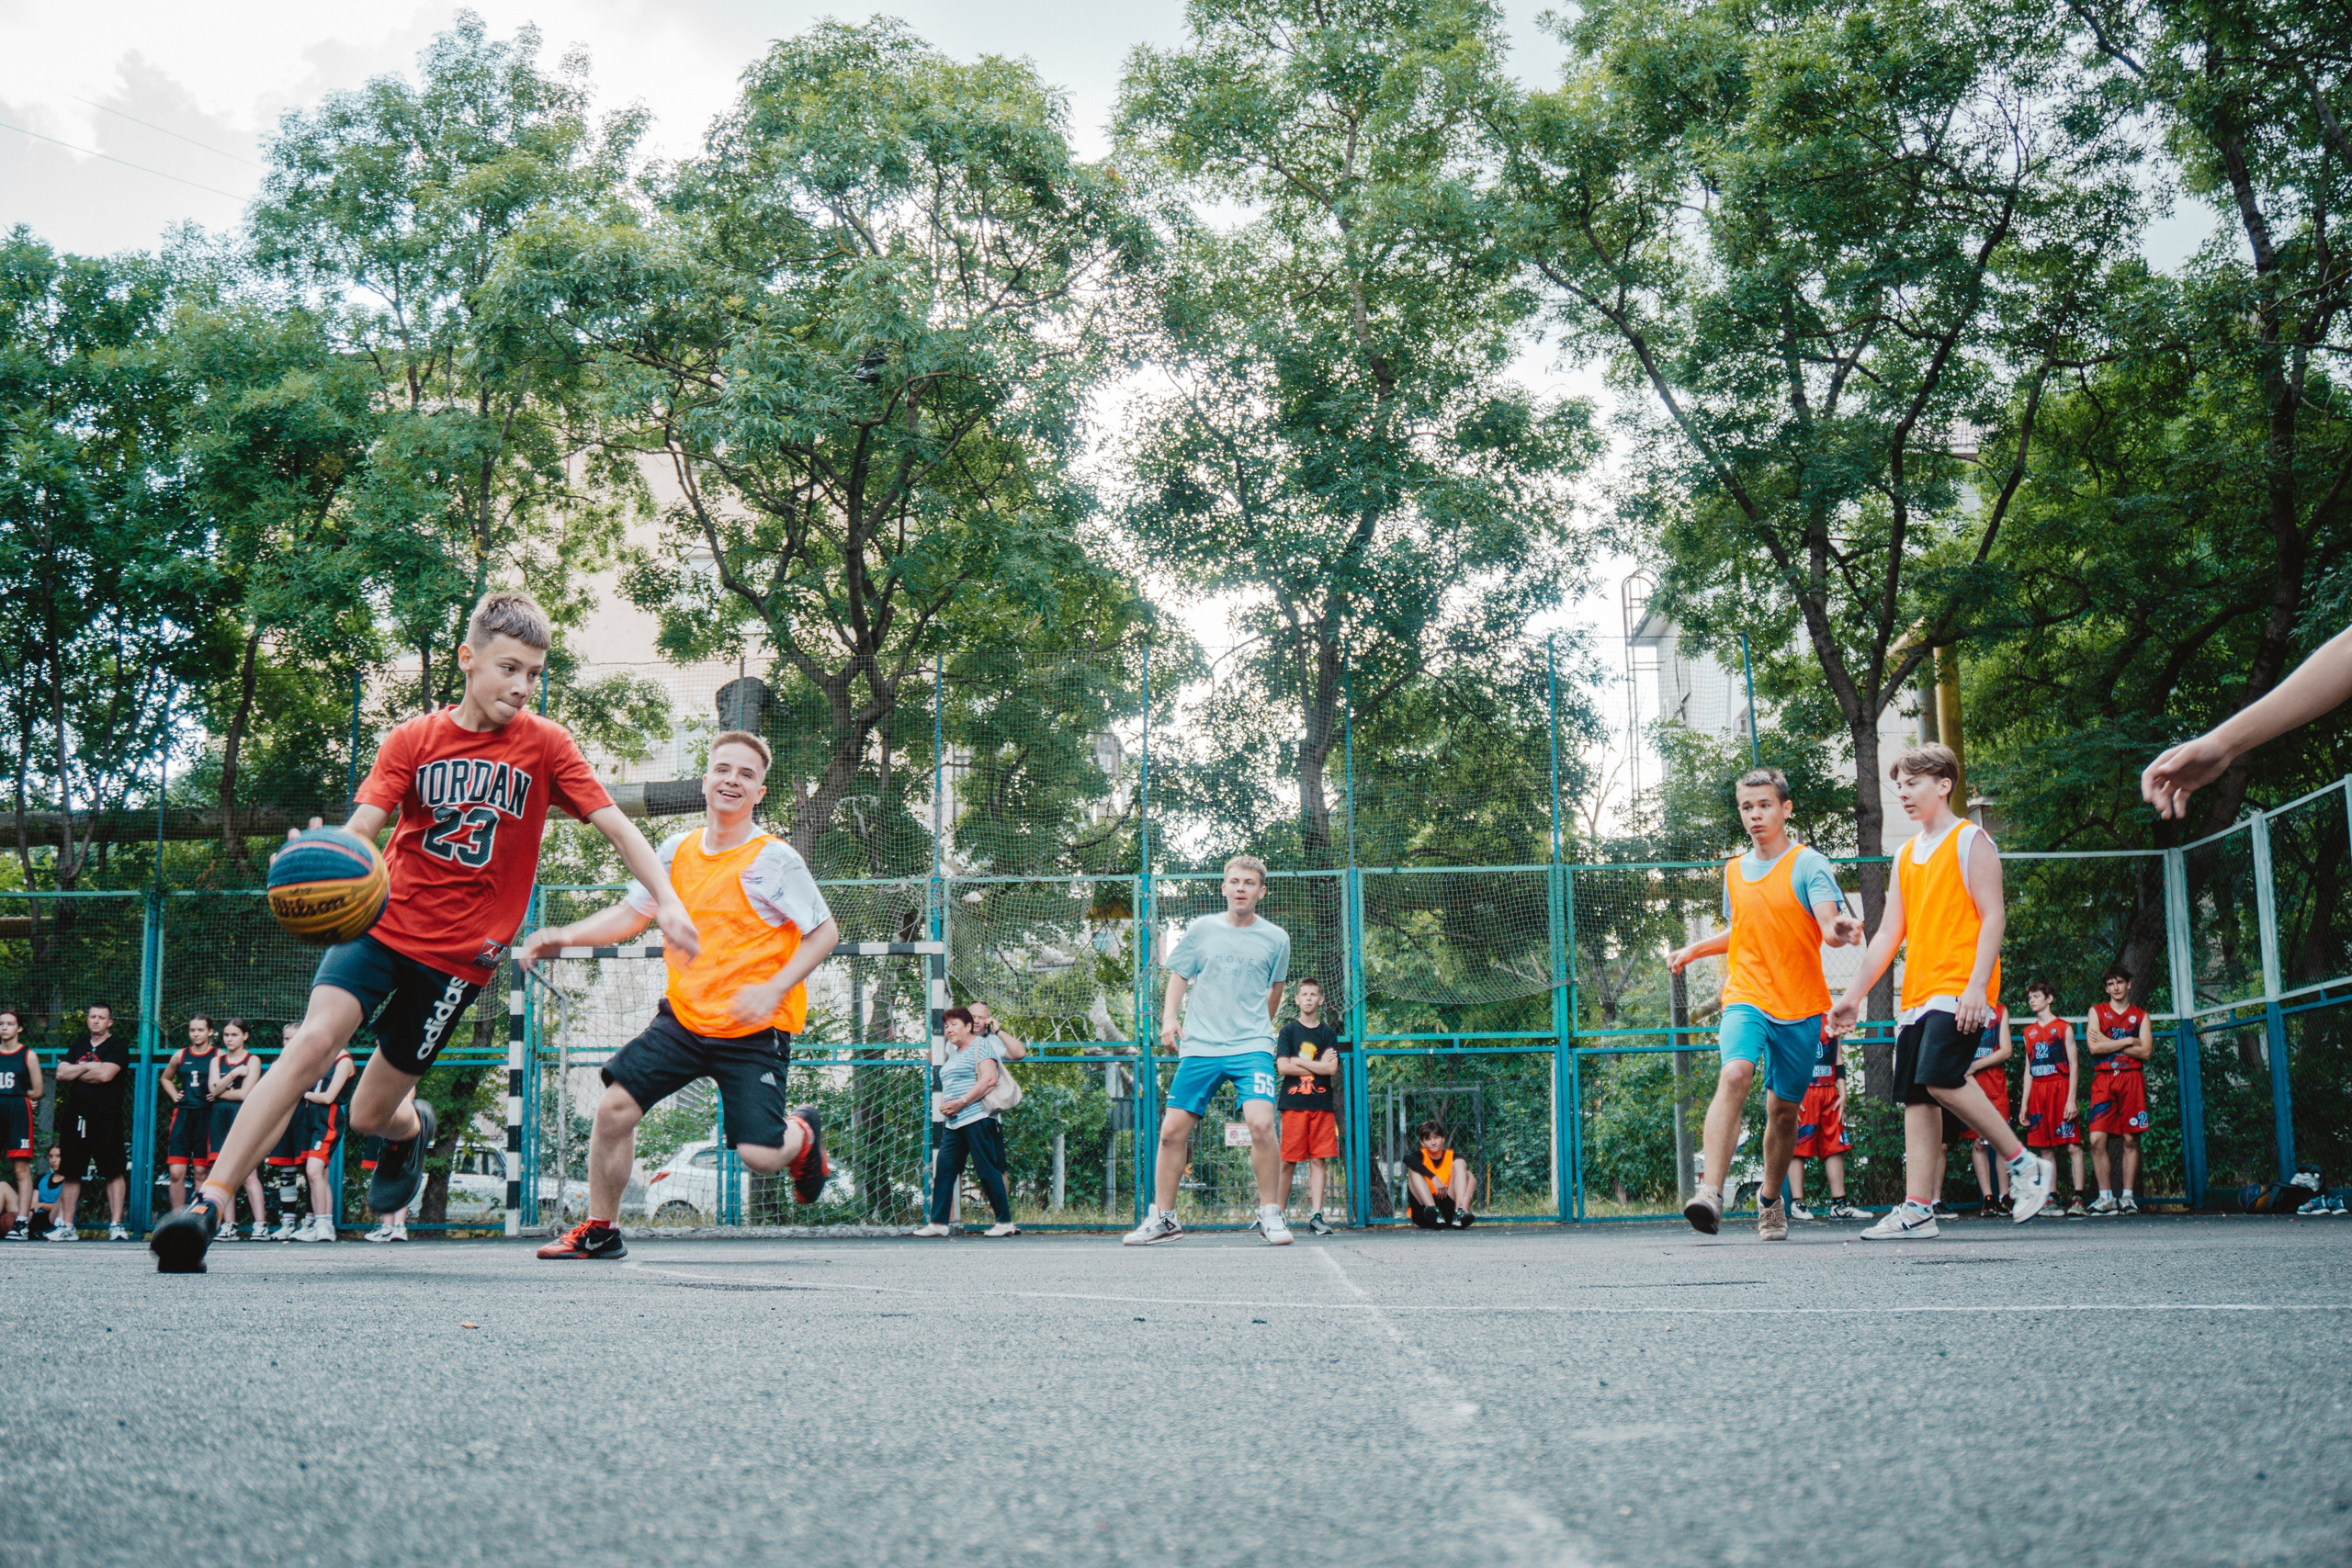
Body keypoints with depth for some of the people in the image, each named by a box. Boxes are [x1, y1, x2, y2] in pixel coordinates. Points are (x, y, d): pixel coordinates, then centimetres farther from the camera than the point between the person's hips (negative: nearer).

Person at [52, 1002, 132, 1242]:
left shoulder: (118, 1047, 1)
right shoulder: (78, 1048, 19)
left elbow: (106, 1074, -14)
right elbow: (61, 1073, 5)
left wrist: (76, 1073, -2)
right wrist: (89, 1067, -7)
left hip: (106, 1118, -6)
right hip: (75, 1117, 6)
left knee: (113, 1172, -7)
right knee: (71, 1173, 8)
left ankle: (116, 1224, -6)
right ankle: (66, 1226, 13)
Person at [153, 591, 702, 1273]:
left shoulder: (545, 744, -1)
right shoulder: (412, 740, 1)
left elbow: (616, 826, -3)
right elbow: (360, 828, -9)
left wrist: (667, 901, -15)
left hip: (459, 953, -1)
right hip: (384, 922, 1)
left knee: (368, 1115, 4)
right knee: (312, 1042, -24)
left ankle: (409, 1125, 43)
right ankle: (208, 1205, -20)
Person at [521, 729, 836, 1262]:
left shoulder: (774, 859, -10)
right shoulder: (677, 850, 5)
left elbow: (824, 932, -6)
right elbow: (630, 915, 15)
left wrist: (772, 990, -19)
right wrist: (563, 936, 0)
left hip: (755, 1031, -5)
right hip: (684, 1016, 5)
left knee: (759, 1154, -13)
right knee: (615, 1106, -7)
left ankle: (803, 1132, 25)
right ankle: (600, 1229, 12)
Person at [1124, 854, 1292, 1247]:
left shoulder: (1276, 938, 5)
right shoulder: (1201, 930, 6)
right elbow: (1179, 975, 14)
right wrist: (1170, 1016, -1)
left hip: (1252, 1047, -1)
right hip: (1198, 1048, 1)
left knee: (1261, 1123, -21)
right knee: (1173, 1130, -1)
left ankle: (1270, 1214, -4)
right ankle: (1162, 1218, 14)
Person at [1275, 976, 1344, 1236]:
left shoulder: (1328, 1033, 12)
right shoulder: (1288, 1031, 7)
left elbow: (1332, 1069, -1)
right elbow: (1282, 1067, -5)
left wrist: (1299, 1062, -5)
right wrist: (1318, 1066, -4)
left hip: (1322, 1105, 2)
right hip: (1294, 1104, -2)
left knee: (1318, 1160, -1)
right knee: (1289, 1161, -2)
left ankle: (1316, 1215, -3)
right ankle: (1280, 1213, 3)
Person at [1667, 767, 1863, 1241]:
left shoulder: (1808, 864, -3)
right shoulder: (1733, 870, 12)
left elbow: (1829, 925, -18)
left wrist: (1839, 932, -40)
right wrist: (1693, 951, 20)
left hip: (1799, 1006, -2)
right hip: (1746, 997, 2)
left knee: (1783, 1109, 6)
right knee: (1734, 1076, -25)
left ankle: (1770, 1200, 31)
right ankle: (1710, 1193, -35)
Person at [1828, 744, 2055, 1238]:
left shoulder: (1970, 840, -1)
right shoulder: (1906, 855, 20)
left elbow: (1993, 916, -8)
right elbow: (1889, 934, 21)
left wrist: (1977, 985, -19)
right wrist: (1853, 995, 16)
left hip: (1960, 988, -8)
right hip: (1917, 992, 8)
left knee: (1940, 1078, -23)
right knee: (1915, 1097, 1)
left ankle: (2025, 1165, -9)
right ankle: (1917, 1210, 0)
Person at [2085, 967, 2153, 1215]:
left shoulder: (2140, 1015, 13)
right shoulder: (2097, 1011, 12)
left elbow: (2146, 1051, -1)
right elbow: (2094, 1047, -3)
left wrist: (2109, 1043, -5)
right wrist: (2128, 1041, -4)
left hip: (2132, 1078, 1)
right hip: (2103, 1080, 0)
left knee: (2131, 1139, -1)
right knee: (2097, 1139, -11)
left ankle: (2127, 1196, 4)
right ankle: (2106, 1197, -7)